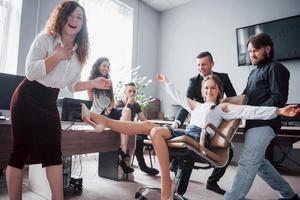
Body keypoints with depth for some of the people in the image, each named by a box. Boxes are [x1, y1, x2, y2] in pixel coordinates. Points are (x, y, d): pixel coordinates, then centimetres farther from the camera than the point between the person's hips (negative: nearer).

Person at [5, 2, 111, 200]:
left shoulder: (79, 52, 6)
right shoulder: (45, 39, -9)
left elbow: (73, 84, 7)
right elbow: (31, 72, -19)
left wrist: (93, 83, -8)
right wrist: (57, 56, -18)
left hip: (50, 102, 5)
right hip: (28, 98, -5)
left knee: (54, 152, 5)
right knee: (22, 150, 0)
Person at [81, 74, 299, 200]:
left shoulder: (223, 108, 13)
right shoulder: (196, 105, 30)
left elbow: (250, 111, 1)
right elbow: (179, 97, 40)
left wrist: (277, 111, -11)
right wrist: (166, 82, 50)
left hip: (198, 137, -6)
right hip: (186, 133, 6)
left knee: (157, 132, -29)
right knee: (148, 125, -11)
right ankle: (101, 121, -12)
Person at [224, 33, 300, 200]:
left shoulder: (275, 68, -3)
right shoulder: (254, 72, 23)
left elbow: (279, 98, -14)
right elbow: (245, 97, 19)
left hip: (264, 123, -9)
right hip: (255, 123, 10)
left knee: (247, 163, -11)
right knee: (258, 162, 17)